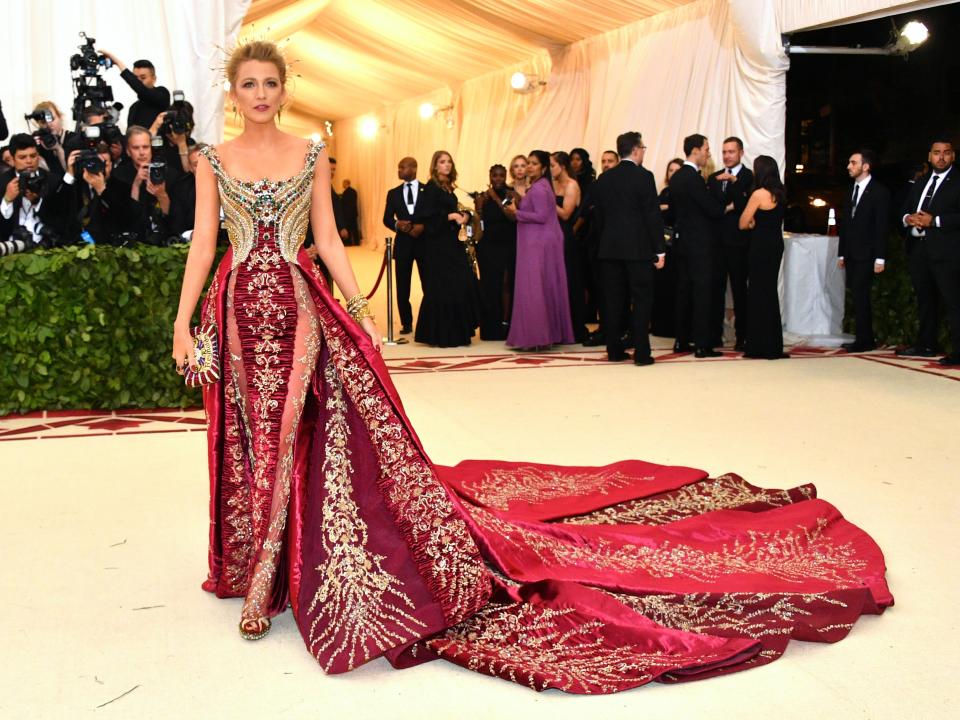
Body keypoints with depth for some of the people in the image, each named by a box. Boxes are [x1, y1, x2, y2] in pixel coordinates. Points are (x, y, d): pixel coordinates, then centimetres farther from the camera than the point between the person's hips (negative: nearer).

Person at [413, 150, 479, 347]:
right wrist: (450, 216, -19)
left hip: (452, 243, 8)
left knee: (461, 285, 5)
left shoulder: (449, 188, 15)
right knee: (441, 288, -6)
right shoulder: (431, 187, -8)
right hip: (438, 244, -8)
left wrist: (463, 215, 0)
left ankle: (457, 333, 11)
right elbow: (428, 216, -14)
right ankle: (441, 335, 1)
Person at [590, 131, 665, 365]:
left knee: (614, 301, 9)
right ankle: (641, 353, -1)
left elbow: (599, 214, 11)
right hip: (638, 248, -5)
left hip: (609, 248, 5)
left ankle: (614, 350, 13)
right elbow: (653, 215, -10)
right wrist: (659, 250, -6)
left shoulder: (604, 178, 7)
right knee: (641, 301, 0)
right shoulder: (644, 176, -8)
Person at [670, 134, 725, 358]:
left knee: (684, 291, 13)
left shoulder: (676, 177, 10)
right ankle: (702, 345, -3)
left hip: (683, 242, 9)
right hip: (699, 244, -9)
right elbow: (715, 210, -17)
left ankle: (681, 341, 18)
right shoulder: (693, 178, -17)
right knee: (702, 293, -4)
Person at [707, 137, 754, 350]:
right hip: (717, 240, 4)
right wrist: (726, 208, -11)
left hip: (738, 241, -4)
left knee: (739, 289, 0)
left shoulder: (749, 177, 1)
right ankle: (715, 335, 9)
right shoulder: (714, 178, 15)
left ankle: (741, 336, 6)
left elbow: (747, 206, -12)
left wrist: (734, 181, -18)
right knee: (716, 288, 3)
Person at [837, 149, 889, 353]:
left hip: (866, 254, -6)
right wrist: (842, 253, 13)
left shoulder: (879, 191, -6)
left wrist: (880, 258, -14)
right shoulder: (851, 191, 15)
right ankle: (866, 338, 12)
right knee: (859, 297, 6)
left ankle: (864, 340, -3)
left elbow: (882, 227, -10)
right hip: (851, 254, 6)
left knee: (860, 295, -9)